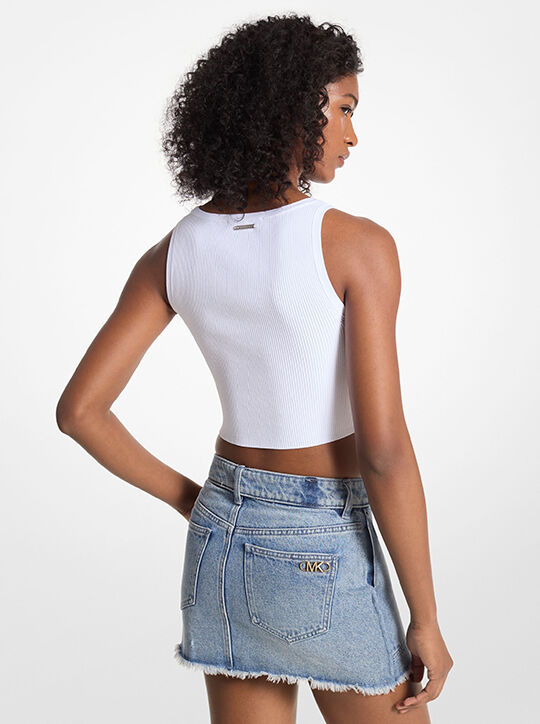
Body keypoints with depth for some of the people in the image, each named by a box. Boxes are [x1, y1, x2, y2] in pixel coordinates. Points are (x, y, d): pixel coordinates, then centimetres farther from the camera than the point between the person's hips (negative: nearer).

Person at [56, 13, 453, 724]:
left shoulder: (173, 251, -3)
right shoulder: (356, 244, -19)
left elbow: (79, 410, -3)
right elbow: (384, 450, -21)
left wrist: (186, 498, 10)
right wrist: (427, 620, -11)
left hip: (224, 540, 5)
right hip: (322, 559, -5)